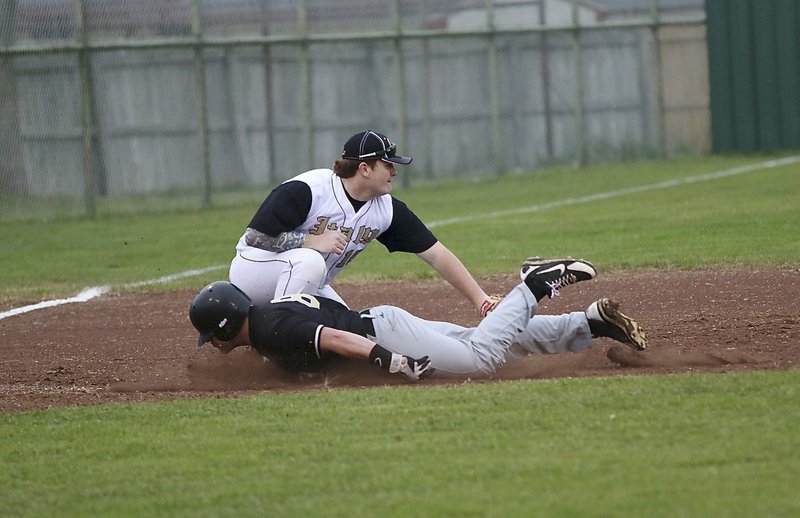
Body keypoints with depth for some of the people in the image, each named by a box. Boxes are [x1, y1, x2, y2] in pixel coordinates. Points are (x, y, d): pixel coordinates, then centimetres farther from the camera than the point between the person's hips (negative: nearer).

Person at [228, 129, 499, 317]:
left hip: (308, 290, 8)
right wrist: (312, 242, -29)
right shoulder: (306, 191, -26)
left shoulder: (388, 210, -8)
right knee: (310, 261, -36)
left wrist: (482, 301, -13)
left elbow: (436, 255, -7)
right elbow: (254, 237, -25)